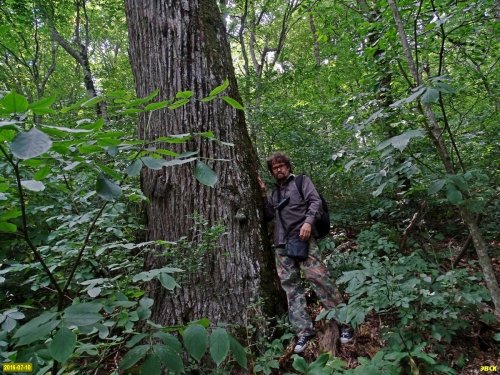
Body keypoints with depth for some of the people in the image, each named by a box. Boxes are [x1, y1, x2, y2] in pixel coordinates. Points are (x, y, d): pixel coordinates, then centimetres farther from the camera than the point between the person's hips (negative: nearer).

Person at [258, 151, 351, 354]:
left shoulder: (301, 181, 11)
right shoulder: (274, 192, 24)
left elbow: (315, 201, -2)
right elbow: (268, 215, 16)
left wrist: (308, 222, -17)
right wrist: (263, 194, 7)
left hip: (301, 239, -5)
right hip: (281, 245, 5)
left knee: (319, 277, -11)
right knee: (291, 286, 2)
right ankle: (304, 329, 8)